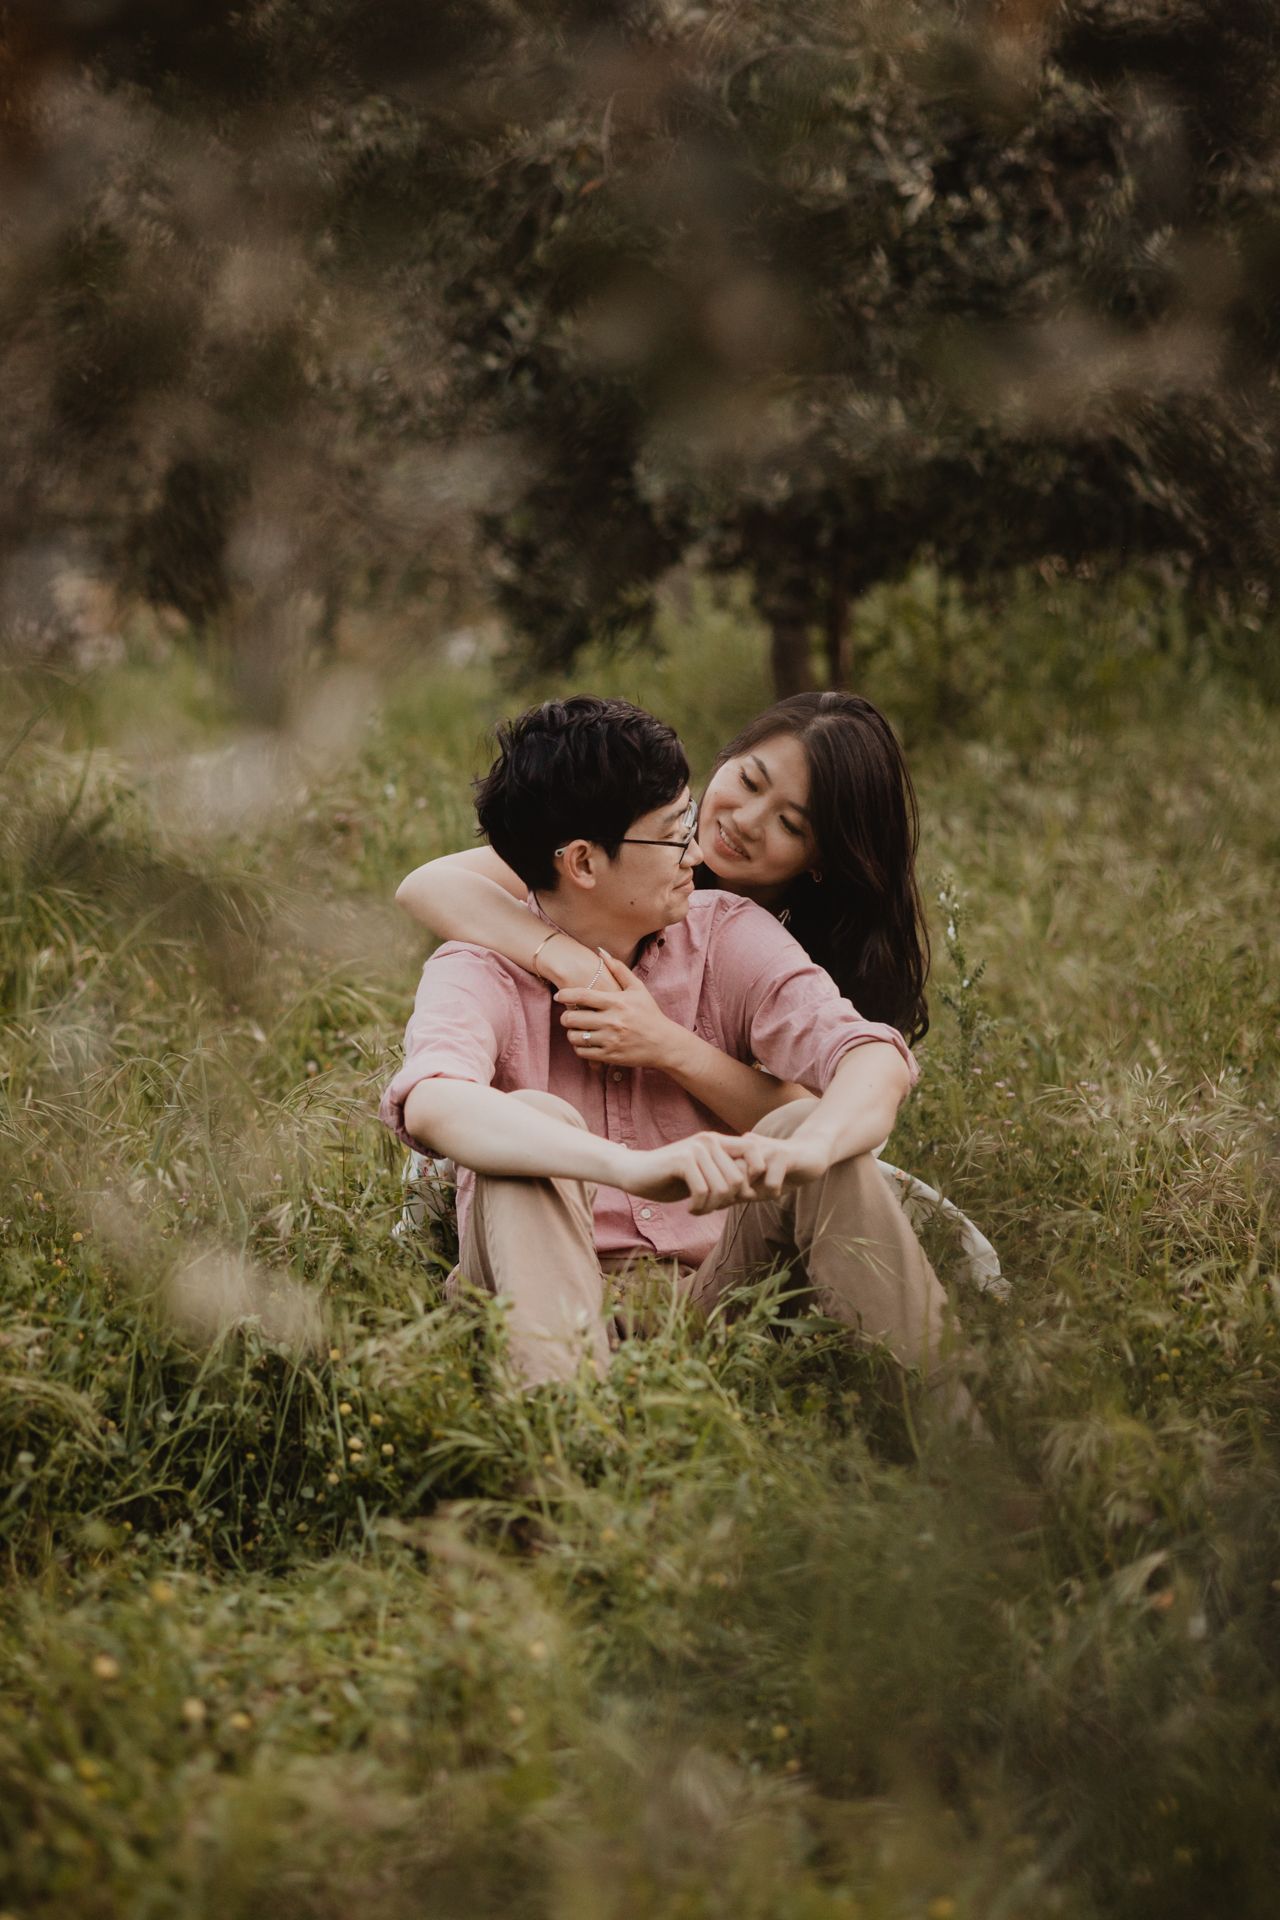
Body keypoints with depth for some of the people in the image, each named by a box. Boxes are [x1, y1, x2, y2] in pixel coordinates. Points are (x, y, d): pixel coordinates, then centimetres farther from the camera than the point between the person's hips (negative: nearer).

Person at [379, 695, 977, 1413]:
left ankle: (954, 1423, -28)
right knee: (534, 1119, -27)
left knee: (810, 1120, -21)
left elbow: (878, 1059, -13)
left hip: (715, 1293, 2)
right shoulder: (479, 972, -7)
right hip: (565, 1303, -2)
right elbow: (432, 1105, -32)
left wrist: (807, 1146, -38)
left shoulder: (728, 935, 3)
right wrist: (637, 1168, -48)